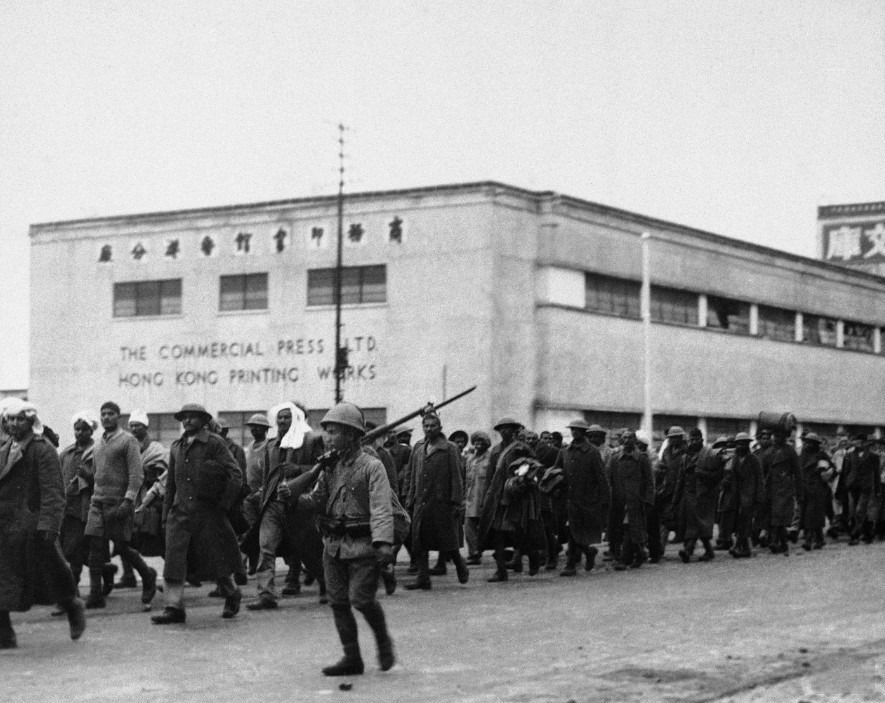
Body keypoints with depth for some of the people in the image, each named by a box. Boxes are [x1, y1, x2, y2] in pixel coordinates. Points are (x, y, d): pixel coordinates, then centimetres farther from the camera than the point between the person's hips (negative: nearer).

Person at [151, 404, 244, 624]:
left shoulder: (215, 443, -5)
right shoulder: (176, 447, 13)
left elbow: (236, 474, -8)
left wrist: (223, 505, -10)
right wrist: (166, 512, 13)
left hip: (207, 512, -4)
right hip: (180, 512, 4)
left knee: (214, 557, 5)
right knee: (173, 558, -8)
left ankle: (232, 595, 29)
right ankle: (174, 607, -8)